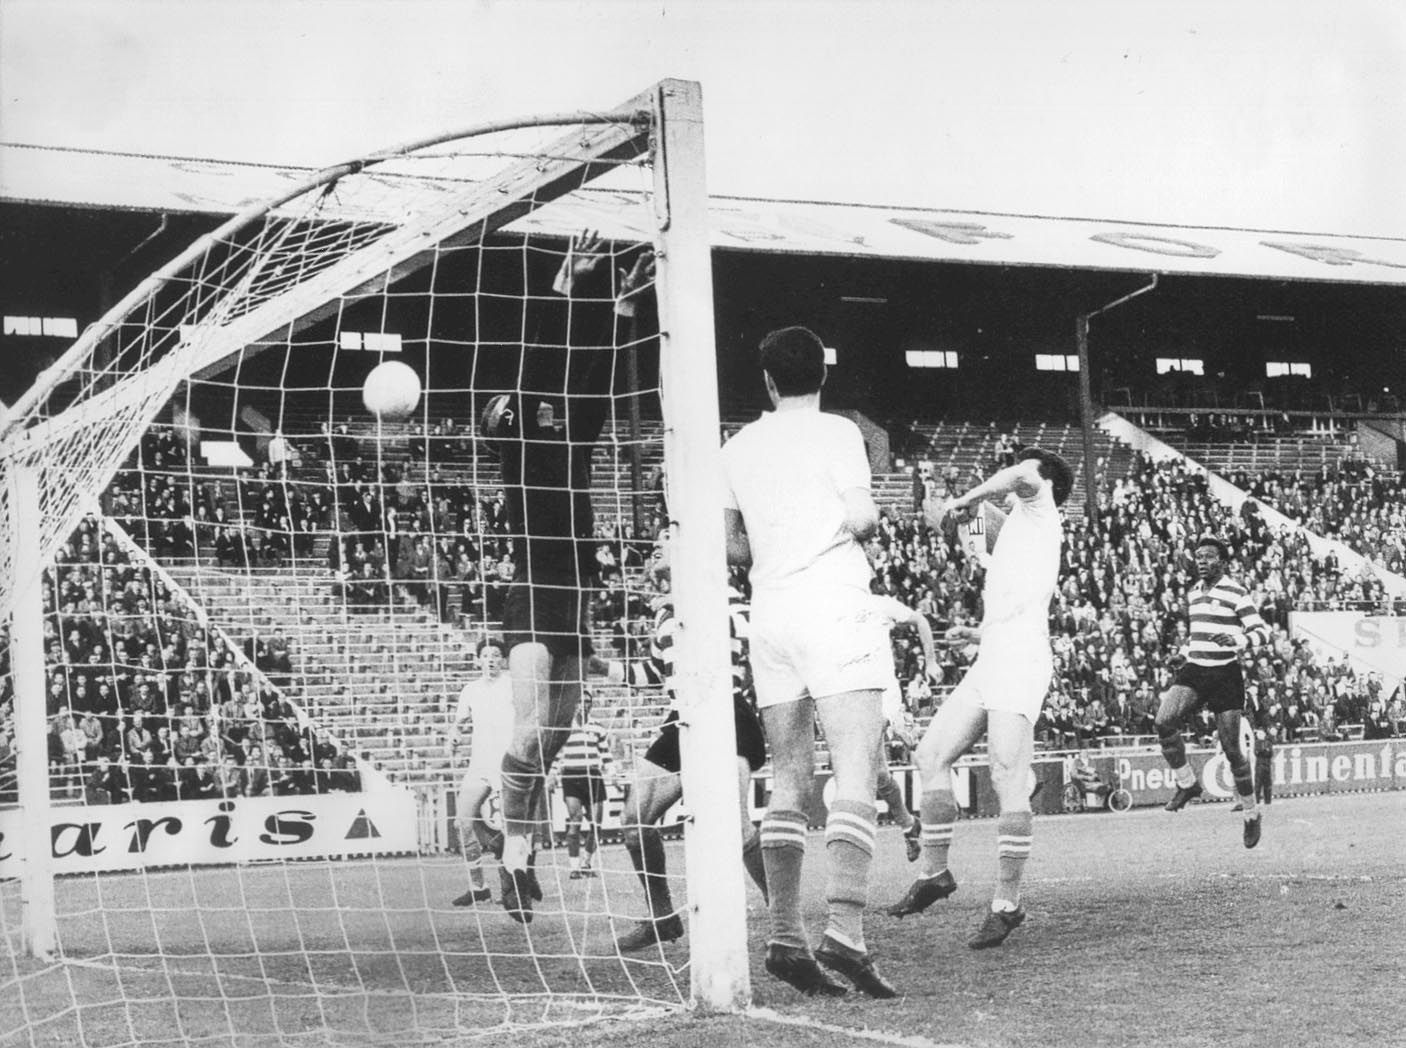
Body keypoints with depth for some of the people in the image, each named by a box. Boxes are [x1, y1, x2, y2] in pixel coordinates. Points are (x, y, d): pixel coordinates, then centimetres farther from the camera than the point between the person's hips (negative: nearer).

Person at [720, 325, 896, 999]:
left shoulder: (738, 448, 12)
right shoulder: (836, 433, -2)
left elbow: (728, 545, 13)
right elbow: (861, 519, -10)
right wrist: (869, 521, 12)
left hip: (769, 614, 5)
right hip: (835, 608, -5)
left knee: (788, 782, 7)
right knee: (855, 777, -9)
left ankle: (784, 937, 2)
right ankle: (844, 931, -22)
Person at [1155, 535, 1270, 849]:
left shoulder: (1236, 593, -6)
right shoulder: (1193, 593, 14)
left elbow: (1263, 631, -10)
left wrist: (1237, 641, -27)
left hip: (1226, 675, -5)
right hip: (1194, 671, 5)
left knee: (1231, 748, -3)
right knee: (1164, 721, -22)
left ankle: (1251, 814, 15)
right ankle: (1187, 783, -3)